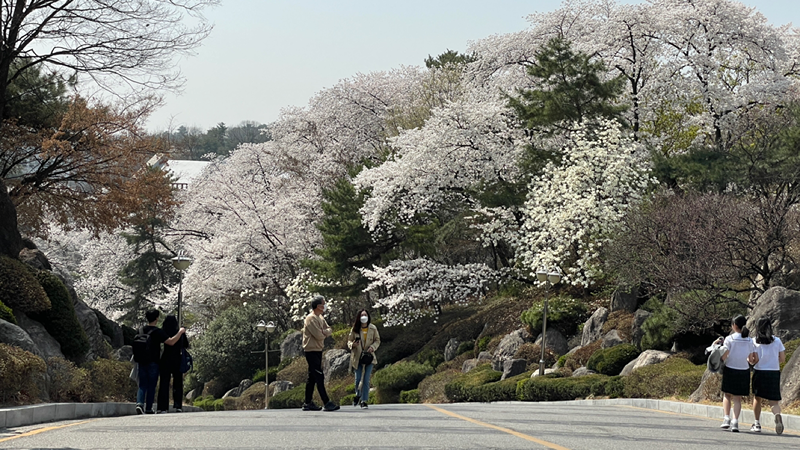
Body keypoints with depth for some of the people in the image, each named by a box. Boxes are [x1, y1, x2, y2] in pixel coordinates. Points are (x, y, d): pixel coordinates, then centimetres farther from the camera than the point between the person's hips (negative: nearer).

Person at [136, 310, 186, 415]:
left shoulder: (143, 329, 7)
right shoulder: (157, 331, -13)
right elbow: (171, 342, -19)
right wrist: (180, 332, -7)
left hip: (142, 361, 5)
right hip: (153, 362, -5)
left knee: (142, 385, 7)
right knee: (151, 386, 5)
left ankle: (139, 403, -16)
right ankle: (148, 409, 9)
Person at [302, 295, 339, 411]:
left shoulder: (320, 318, 15)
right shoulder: (311, 318, -16)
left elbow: (329, 331, 10)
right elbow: (319, 335, -21)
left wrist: (323, 332, -11)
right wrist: (325, 333, 0)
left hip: (317, 350, 10)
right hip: (312, 351, -10)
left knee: (312, 377, 11)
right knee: (319, 377, -10)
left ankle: (308, 403, 16)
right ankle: (327, 403, -12)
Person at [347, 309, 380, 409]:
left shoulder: (373, 328, -1)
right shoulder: (355, 329, -1)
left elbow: (377, 340, 8)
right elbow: (349, 340, 6)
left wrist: (372, 347, -11)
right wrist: (352, 344, -17)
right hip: (357, 357, 0)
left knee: (366, 380, -6)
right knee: (358, 379, 3)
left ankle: (364, 401, 0)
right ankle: (358, 395, 32)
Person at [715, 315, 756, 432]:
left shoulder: (729, 339, -9)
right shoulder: (749, 341, 0)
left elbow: (723, 357, -13)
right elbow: (752, 360, 2)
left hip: (730, 370, -2)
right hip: (744, 371, 2)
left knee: (727, 396, 16)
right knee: (737, 399, 10)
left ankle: (726, 418, 2)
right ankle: (735, 421, -3)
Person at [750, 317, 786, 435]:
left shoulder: (755, 341, -4)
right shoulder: (777, 341, 2)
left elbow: (755, 360, -9)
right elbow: (783, 359, 3)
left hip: (759, 372, -1)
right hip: (774, 372, 1)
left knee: (757, 398, 16)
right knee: (773, 400, 2)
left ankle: (757, 424, 18)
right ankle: (777, 414, -30)